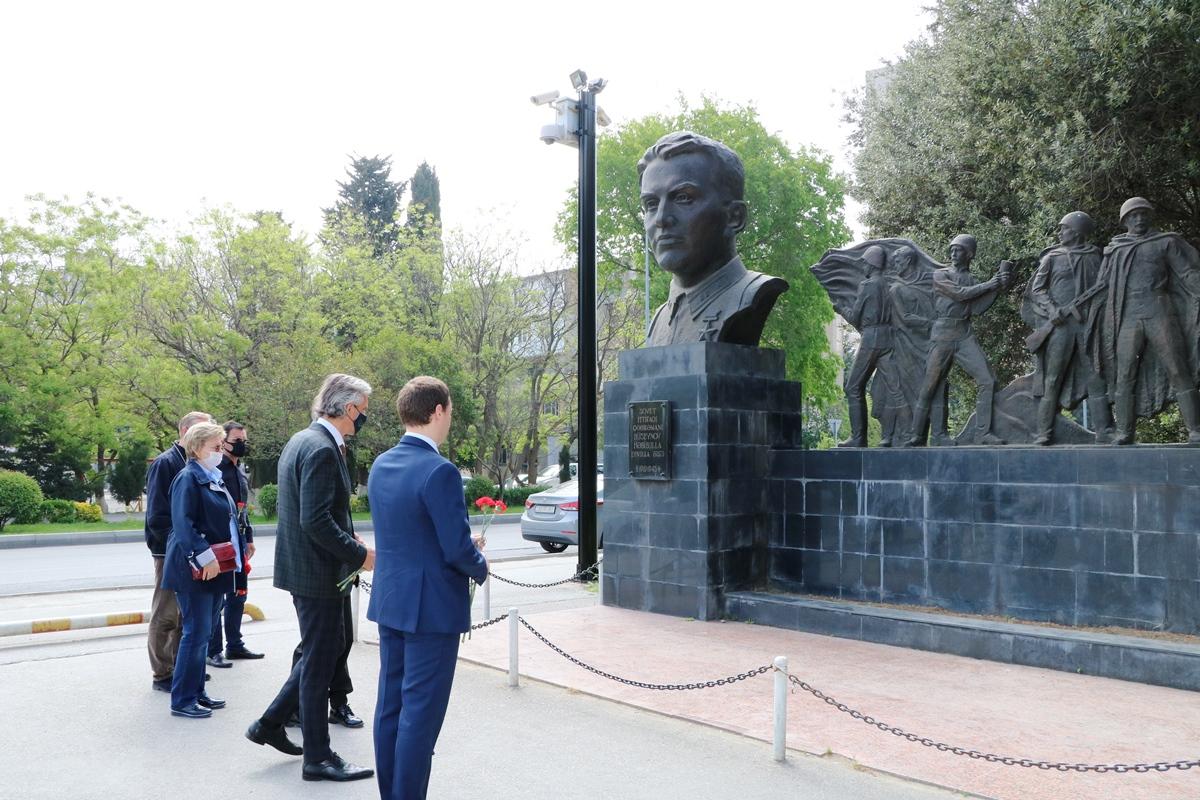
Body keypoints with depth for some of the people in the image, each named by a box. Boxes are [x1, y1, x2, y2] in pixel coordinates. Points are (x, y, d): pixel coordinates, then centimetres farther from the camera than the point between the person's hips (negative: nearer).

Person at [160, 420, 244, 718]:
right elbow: (183, 524, -21)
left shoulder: (213, 478, 16)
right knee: (196, 632, -6)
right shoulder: (189, 478, -12)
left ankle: (196, 692, 22)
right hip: (194, 569, -9)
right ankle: (182, 700, 2)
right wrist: (205, 557, -25)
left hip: (213, 568, 9)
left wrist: (237, 556, 17)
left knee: (201, 632, 14)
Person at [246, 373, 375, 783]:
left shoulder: (302, 440, 11)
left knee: (325, 650, 22)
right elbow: (316, 521, -26)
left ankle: (270, 723, 29)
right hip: (317, 570, -10)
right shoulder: (322, 450, -21)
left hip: (303, 564, 10)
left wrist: (347, 539, 11)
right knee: (320, 661, 2)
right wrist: (359, 554, -18)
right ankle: (318, 757, 15)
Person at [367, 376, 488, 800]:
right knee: (421, 712, 0)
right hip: (432, 606, -8)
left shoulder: (380, 465, 6)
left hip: (389, 601, 8)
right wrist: (480, 568, 1)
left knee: (391, 705, 15)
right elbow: (458, 549, -20)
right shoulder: (439, 471, -20)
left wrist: (465, 549, 17)